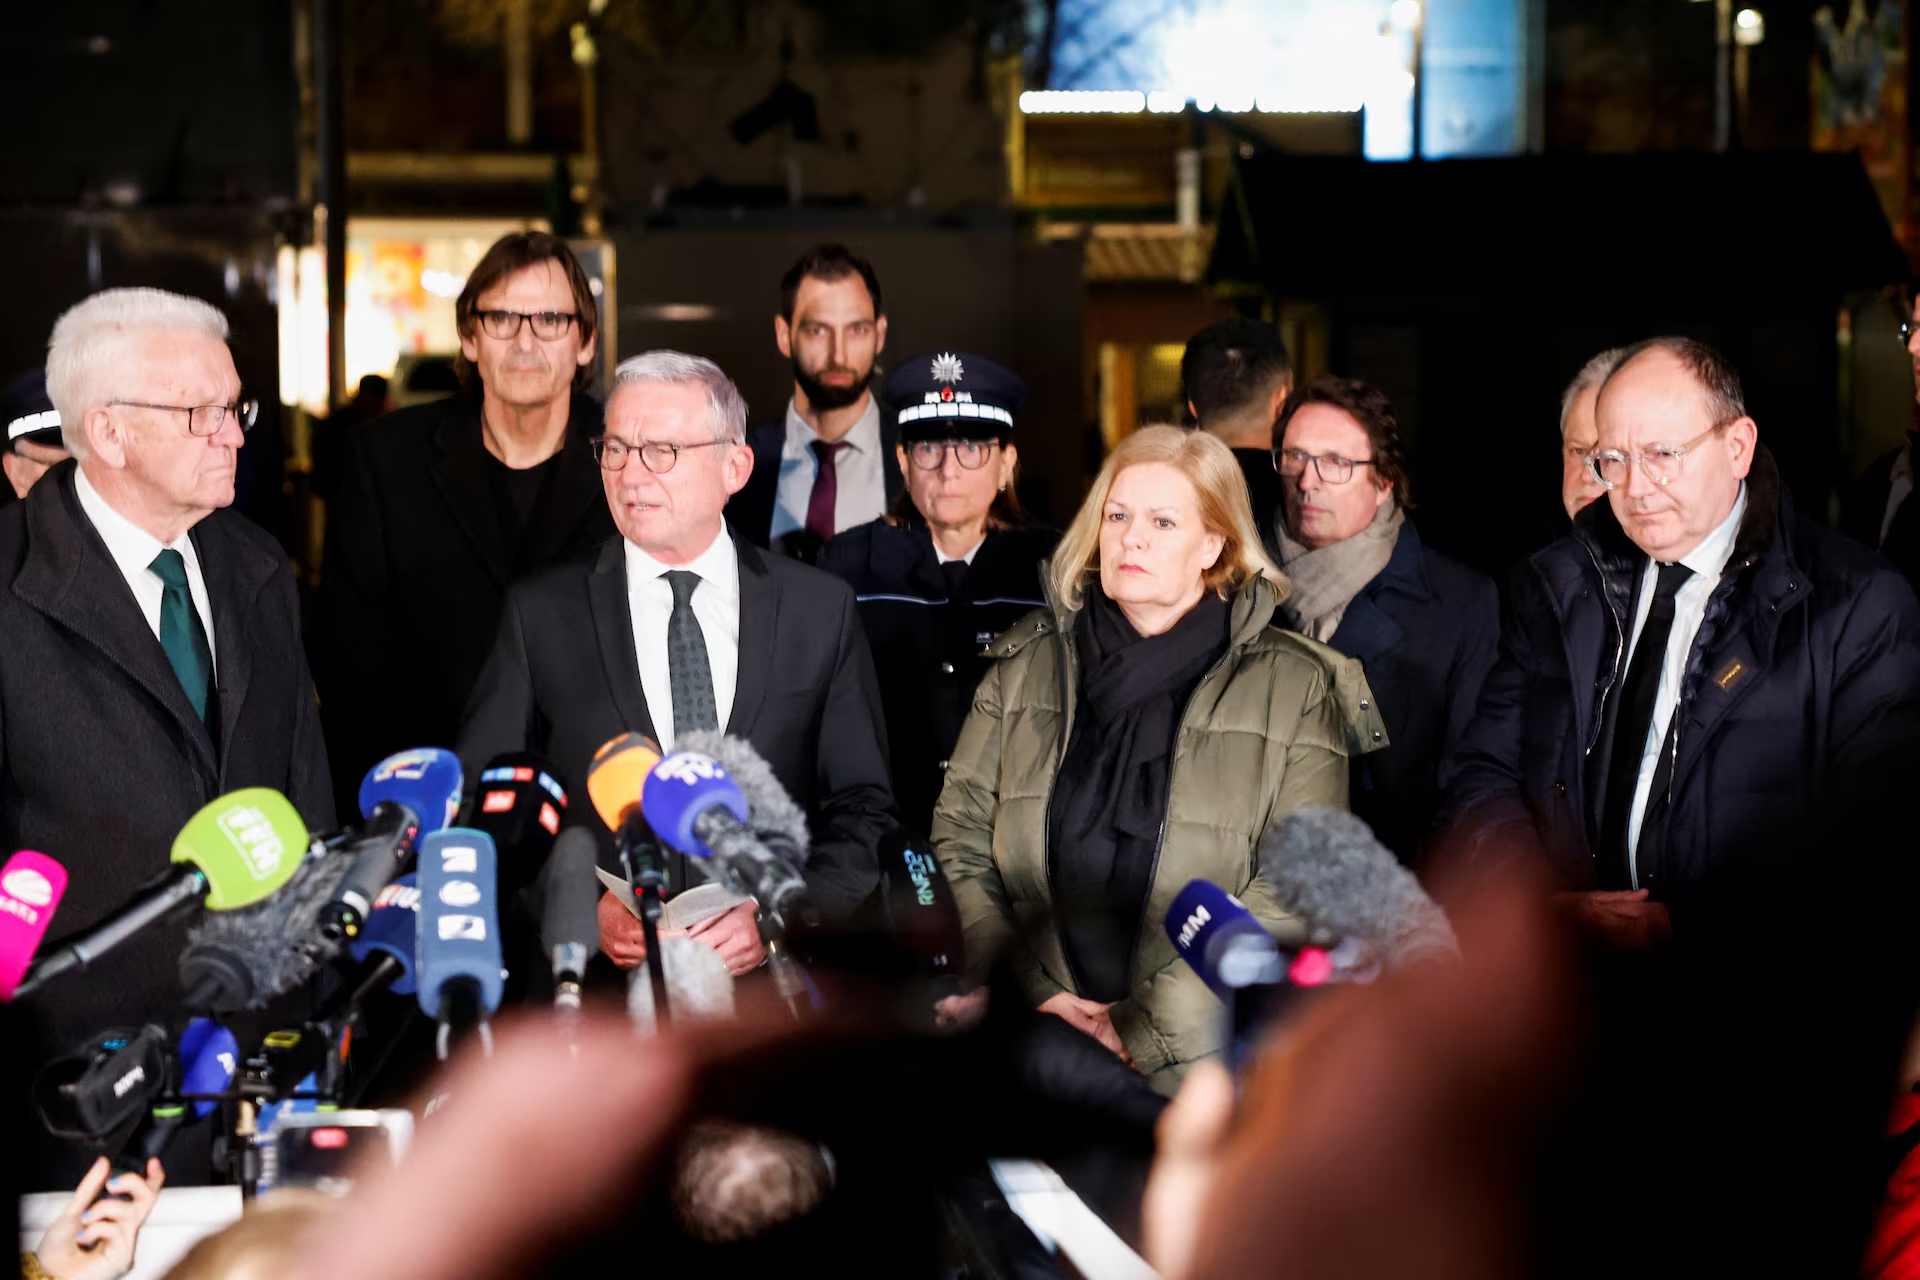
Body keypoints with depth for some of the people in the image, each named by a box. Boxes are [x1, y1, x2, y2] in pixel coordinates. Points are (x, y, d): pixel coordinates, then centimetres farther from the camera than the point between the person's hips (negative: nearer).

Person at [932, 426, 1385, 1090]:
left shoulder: (1295, 687, 3)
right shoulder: (1029, 662, 12)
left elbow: (1298, 892, -4)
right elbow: (960, 837, 10)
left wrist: (1145, 1024, -10)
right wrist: (1033, 991, -4)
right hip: (1035, 1038, 2)